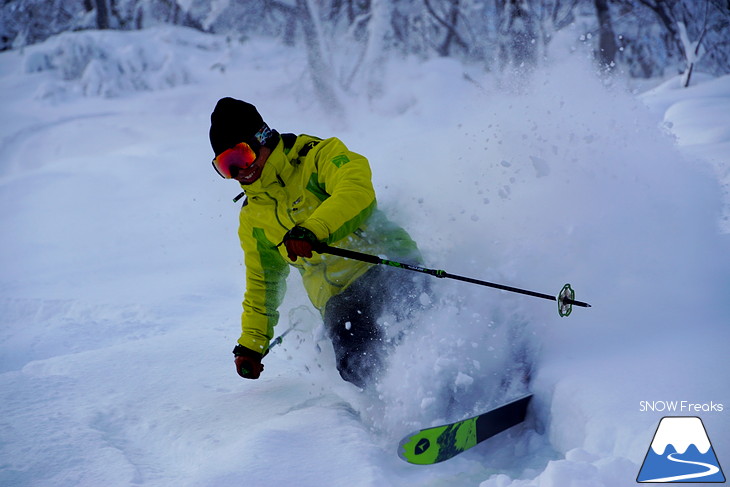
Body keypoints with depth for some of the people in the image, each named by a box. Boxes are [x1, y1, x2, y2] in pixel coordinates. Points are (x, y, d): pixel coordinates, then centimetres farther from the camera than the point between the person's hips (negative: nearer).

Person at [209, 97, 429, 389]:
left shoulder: (318, 156, 1)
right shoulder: (252, 219, 20)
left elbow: (358, 193, -19)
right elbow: (263, 281, 31)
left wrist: (312, 230, -34)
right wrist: (251, 344, 25)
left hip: (386, 261, -4)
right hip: (337, 294, 4)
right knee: (357, 364, -27)